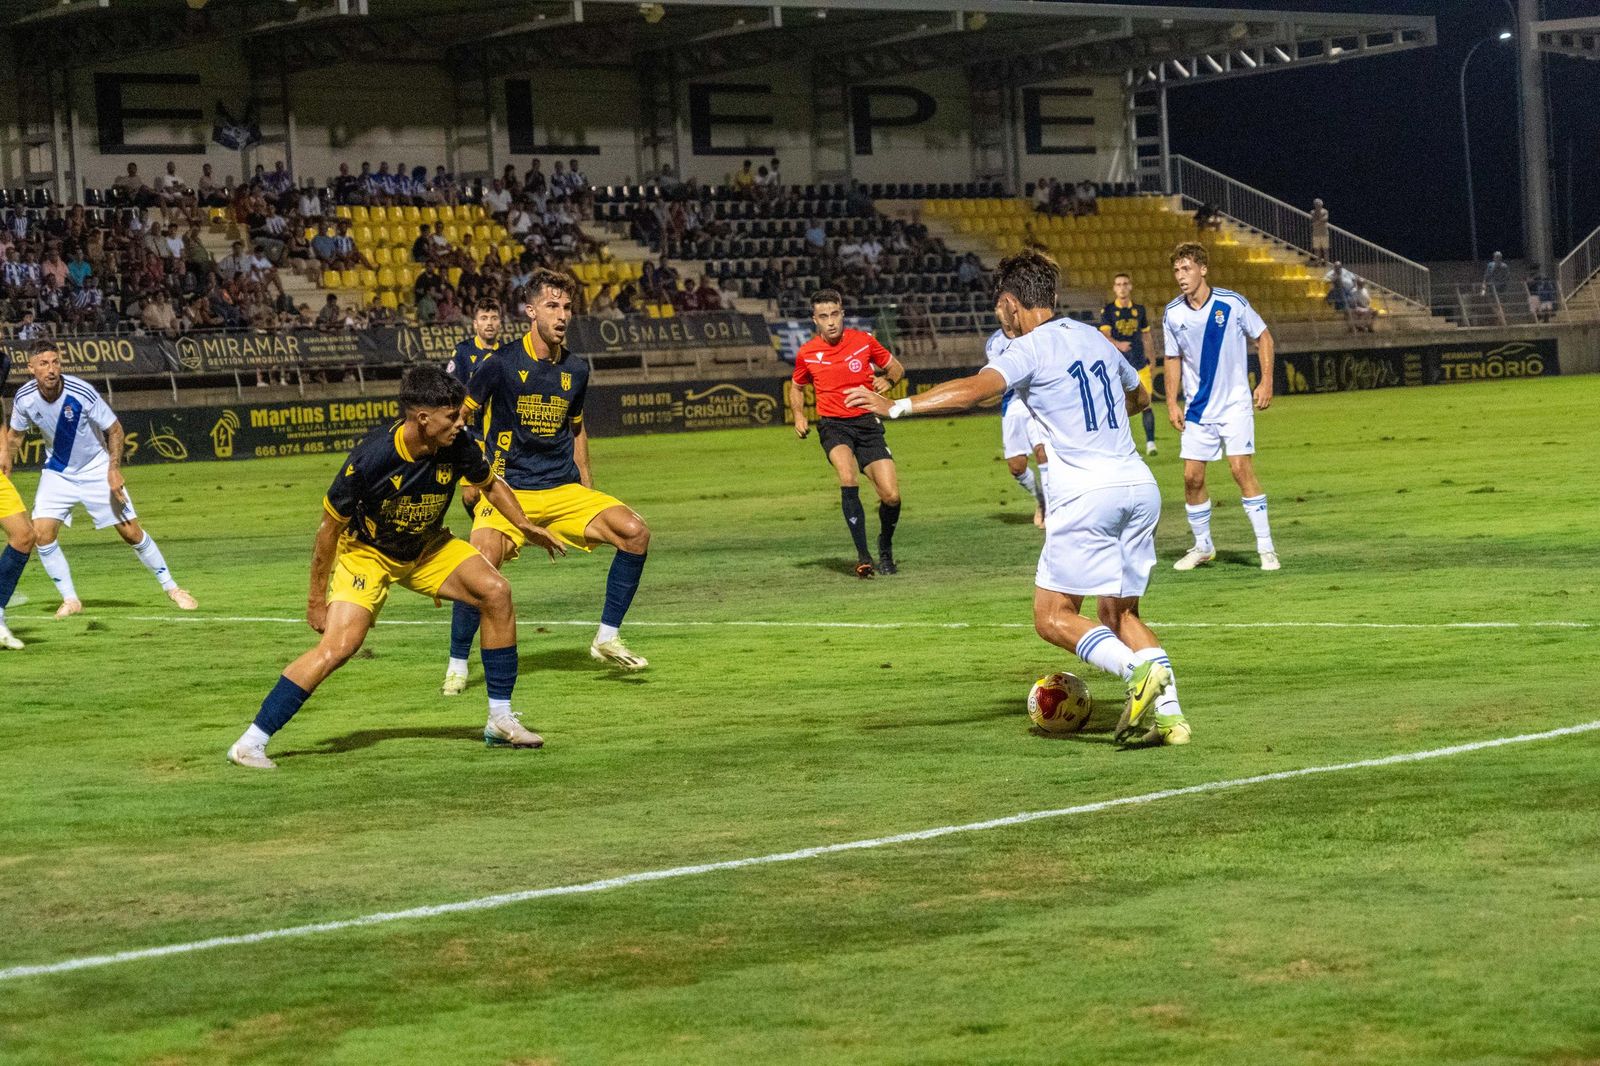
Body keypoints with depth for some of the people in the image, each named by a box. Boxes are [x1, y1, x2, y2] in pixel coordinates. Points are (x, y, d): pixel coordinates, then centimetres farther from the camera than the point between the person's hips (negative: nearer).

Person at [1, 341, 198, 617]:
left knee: (131, 532, -4)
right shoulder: (24, 398, -16)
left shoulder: (82, 393, -26)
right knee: (42, 533, -14)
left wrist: (114, 470, -21)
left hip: (96, 470, -3)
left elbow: (114, 429, -13)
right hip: (57, 473, 3)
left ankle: (170, 587, 14)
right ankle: (70, 599, 1)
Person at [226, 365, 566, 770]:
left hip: (427, 547, 5)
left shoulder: (459, 445, -20)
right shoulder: (371, 458, -33)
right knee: (340, 644, -22)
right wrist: (317, 596, -13)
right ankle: (251, 743, -15)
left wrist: (525, 525, -7)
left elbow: (490, 484, 5)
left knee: (496, 593, -13)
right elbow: (330, 526, -19)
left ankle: (501, 720, 0)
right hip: (365, 551, -5)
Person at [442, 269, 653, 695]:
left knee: (635, 532, -15)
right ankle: (457, 664, -7)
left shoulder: (576, 370, 8)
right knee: (481, 563, -28)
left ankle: (607, 638, -1)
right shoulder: (501, 363, -6)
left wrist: (588, 488, 20)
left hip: (565, 491, 5)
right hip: (508, 490, -4)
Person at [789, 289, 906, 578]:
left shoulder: (864, 341, -1)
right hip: (833, 425, -1)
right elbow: (796, 387, 20)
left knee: (891, 495, -10)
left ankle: (885, 549, 22)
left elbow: (896, 368, 13)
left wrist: (888, 381, -10)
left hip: (867, 423, 1)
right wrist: (798, 416, 4)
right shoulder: (806, 353, 1)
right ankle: (863, 555, -25)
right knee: (848, 478, -31)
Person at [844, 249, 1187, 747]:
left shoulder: (1030, 349, -5)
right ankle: (1168, 714, 3)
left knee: (1053, 617, 0)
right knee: (1120, 613, 16)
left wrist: (897, 406, -25)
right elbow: (1140, 396, 35)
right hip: (1139, 486, 7)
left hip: (1087, 494, -7)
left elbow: (974, 389, -23)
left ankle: (1138, 670, -20)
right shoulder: (1095, 337, 17)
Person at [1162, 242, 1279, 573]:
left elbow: (1263, 337, 2)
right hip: (1197, 409, 3)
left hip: (1235, 403, -3)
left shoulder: (1232, 303, -11)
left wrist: (1266, 381, -6)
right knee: (1192, 477, 1)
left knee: (1241, 469, -13)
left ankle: (1266, 546, -6)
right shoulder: (1172, 315, -2)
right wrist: (1172, 402, 4)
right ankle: (1202, 546, 19)